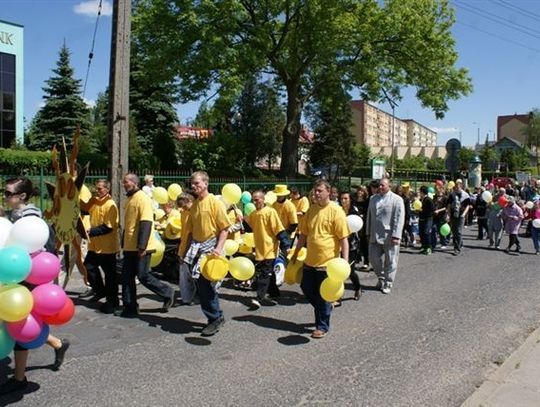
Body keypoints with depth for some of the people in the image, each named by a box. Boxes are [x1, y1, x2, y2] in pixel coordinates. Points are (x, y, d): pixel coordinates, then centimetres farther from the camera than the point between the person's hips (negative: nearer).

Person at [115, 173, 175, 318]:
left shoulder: (142, 198, -14)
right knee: (127, 277, 9)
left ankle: (167, 293, 14)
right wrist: (124, 244, 19)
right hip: (130, 247, 9)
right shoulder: (129, 199, 15)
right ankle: (130, 308, 17)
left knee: (143, 276, -4)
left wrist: (141, 246, -25)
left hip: (140, 247, -9)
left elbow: (146, 223, -21)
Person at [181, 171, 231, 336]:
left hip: (211, 246, -7)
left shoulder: (215, 202, -8)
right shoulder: (194, 205, 11)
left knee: (206, 284, -7)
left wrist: (218, 248, -21)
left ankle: (215, 318, 9)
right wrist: (188, 250, 13)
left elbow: (225, 228, -12)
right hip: (197, 247, 7)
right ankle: (215, 317, 21)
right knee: (202, 285, 8)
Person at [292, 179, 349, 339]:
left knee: (323, 296, 4)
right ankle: (324, 309, 39)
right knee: (307, 290, 15)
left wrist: (345, 260, -19)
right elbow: (304, 233, 15)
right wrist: (296, 253, 17)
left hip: (327, 262, -6)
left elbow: (344, 238, -13)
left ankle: (322, 326, 20)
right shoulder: (311, 209, 7)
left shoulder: (336, 211, -12)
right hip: (310, 260, 6)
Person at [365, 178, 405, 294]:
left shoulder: (397, 199, -7)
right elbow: (369, 217, 14)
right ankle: (381, 278, 33)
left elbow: (399, 219, -12)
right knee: (374, 259, 9)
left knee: (390, 262, 5)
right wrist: (368, 233, 12)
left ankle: (388, 284, 19)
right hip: (375, 236, 5)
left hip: (390, 237, -5)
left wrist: (396, 236, -17)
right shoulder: (373, 199, 11)